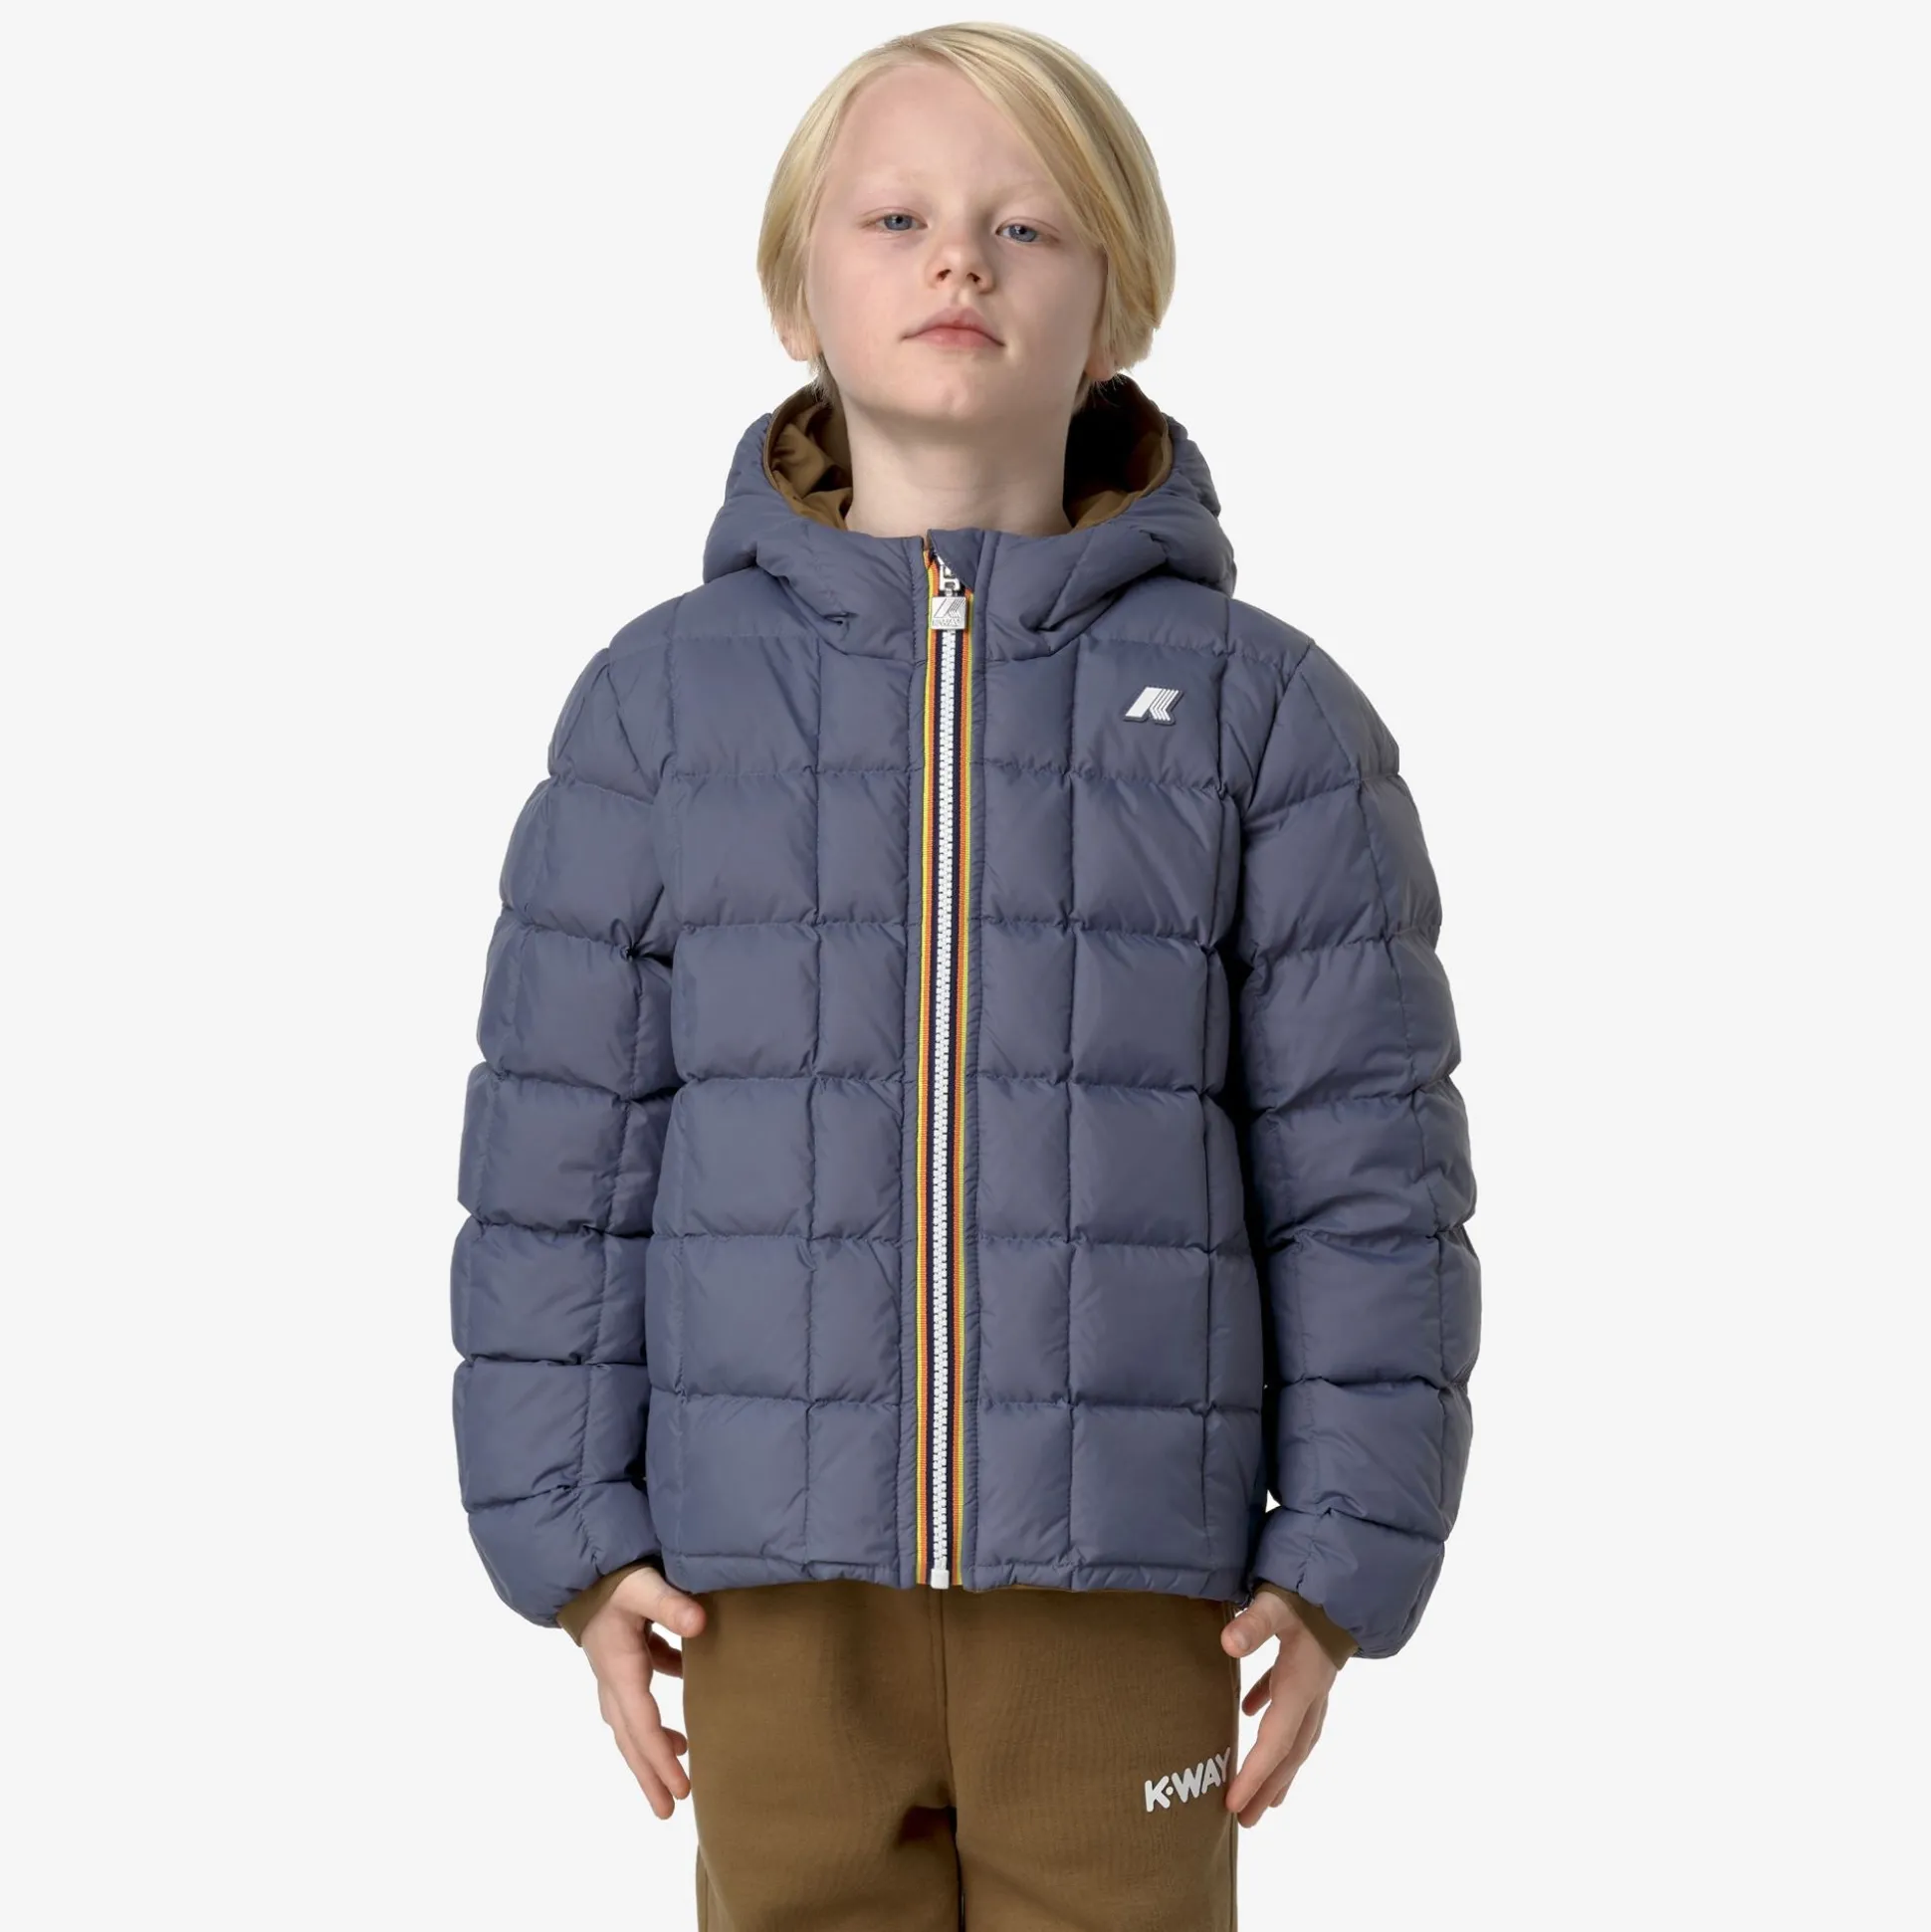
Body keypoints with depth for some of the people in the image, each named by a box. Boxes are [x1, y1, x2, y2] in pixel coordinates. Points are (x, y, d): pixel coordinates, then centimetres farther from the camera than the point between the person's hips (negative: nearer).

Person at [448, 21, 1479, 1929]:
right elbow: (560, 1147, 4)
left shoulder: (1261, 709, 1)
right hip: (780, 1590, 1)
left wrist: (1340, 1562, -3)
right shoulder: (662, 697, 3)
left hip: (1121, 1594, -1)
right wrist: (571, 1539, 0)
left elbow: (1365, 1164, 1)